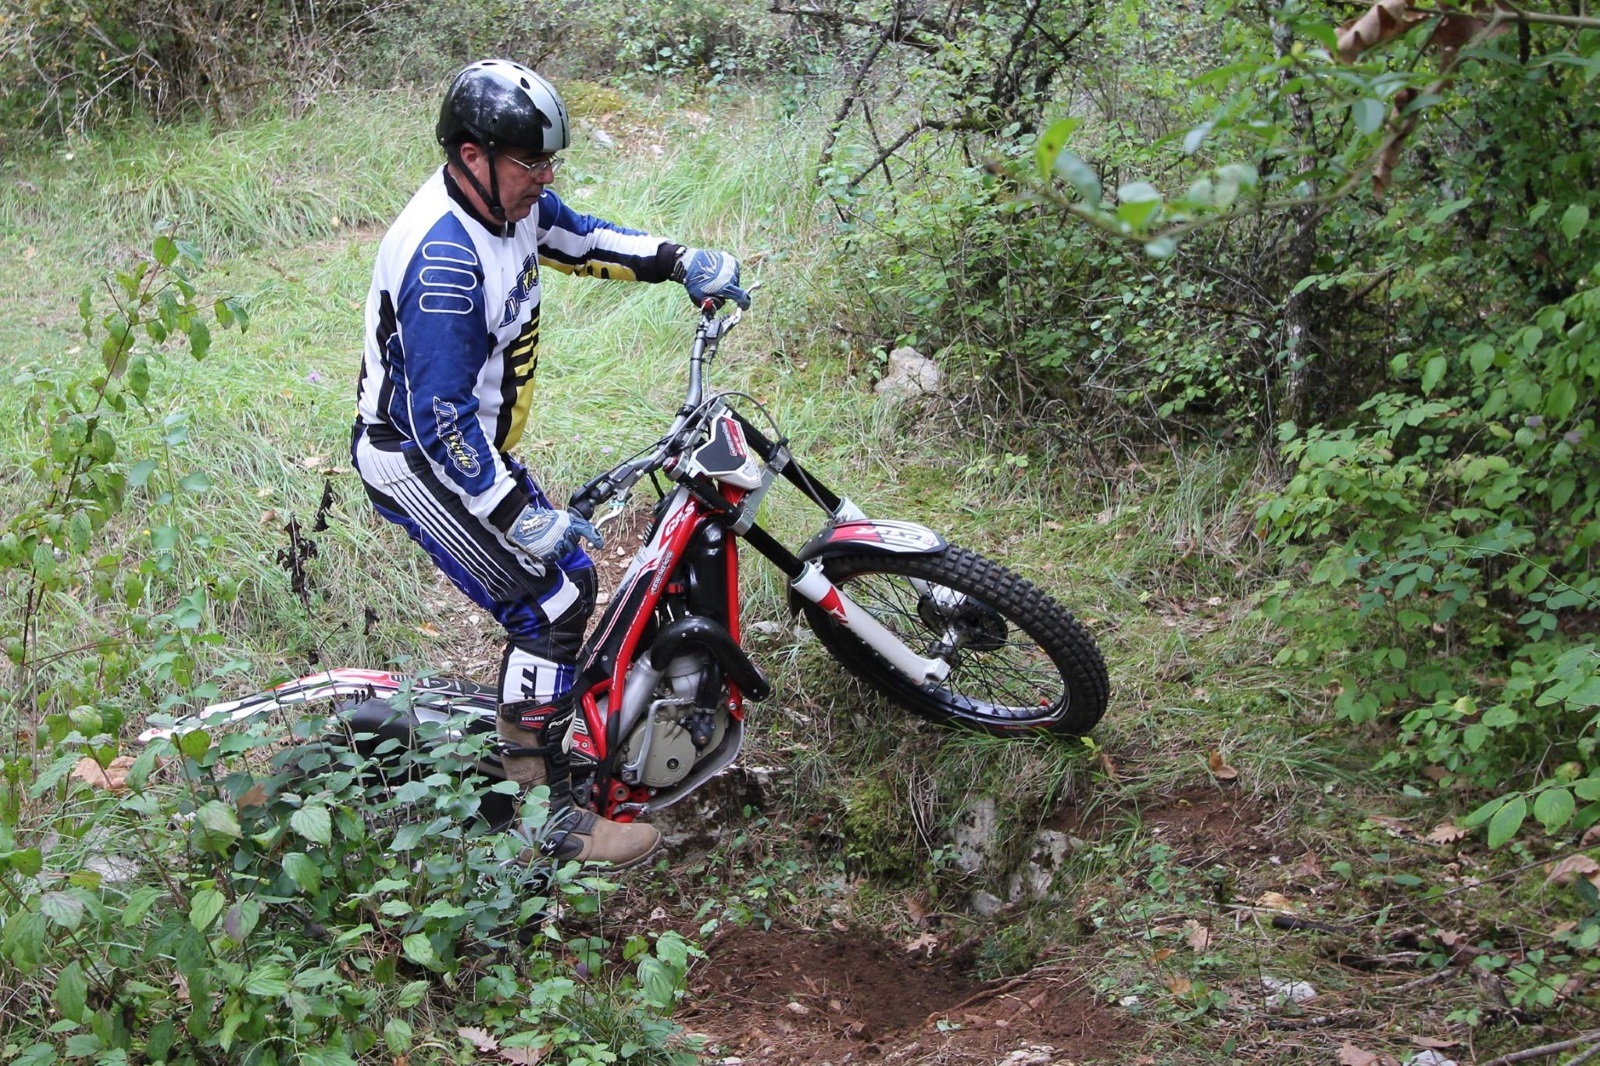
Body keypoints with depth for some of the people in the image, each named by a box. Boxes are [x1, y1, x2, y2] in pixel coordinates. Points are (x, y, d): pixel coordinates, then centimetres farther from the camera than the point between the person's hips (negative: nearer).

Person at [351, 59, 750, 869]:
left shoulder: (509, 199, -3)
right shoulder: (444, 262, -31)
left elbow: (580, 239, 18)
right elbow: (440, 419, -31)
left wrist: (681, 263, 6)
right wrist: (523, 517, -29)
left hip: (466, 444, 10)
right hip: (417, 461, -10)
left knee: (569, 574, 15)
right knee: (550, 605, -12)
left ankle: (527, 731, 32)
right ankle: (543, 816, -4)